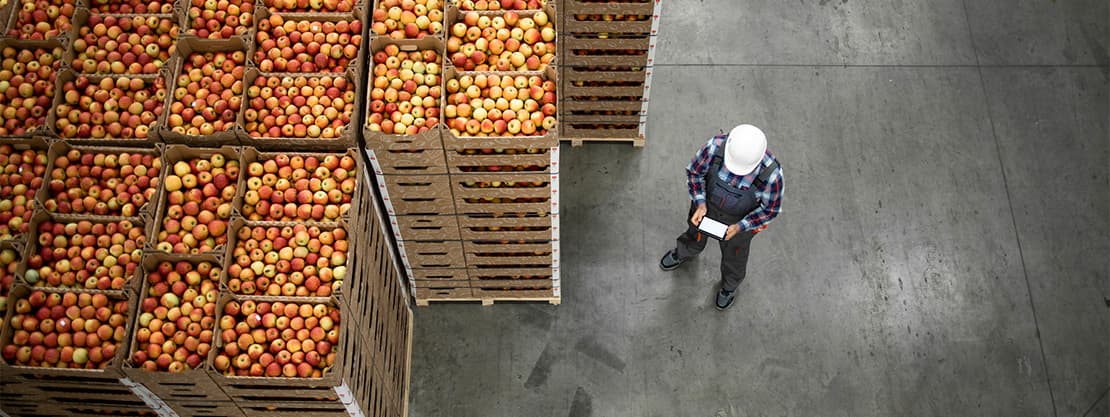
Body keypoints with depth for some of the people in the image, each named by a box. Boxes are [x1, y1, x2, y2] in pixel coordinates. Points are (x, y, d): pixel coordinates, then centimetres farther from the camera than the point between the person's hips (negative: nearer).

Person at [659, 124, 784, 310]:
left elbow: (771, 209, -20)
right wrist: (700, 204, -25)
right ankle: (683, 253, 70)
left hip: (741, 219, -2)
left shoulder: (771, 174, -40)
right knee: (695, 236, 33)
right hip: (708, 205, 2)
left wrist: (740, 227, -27)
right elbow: (694, 171, -16)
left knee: (733, 253, 28)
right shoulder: (715, 147, -37)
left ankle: (730, 285, 63)